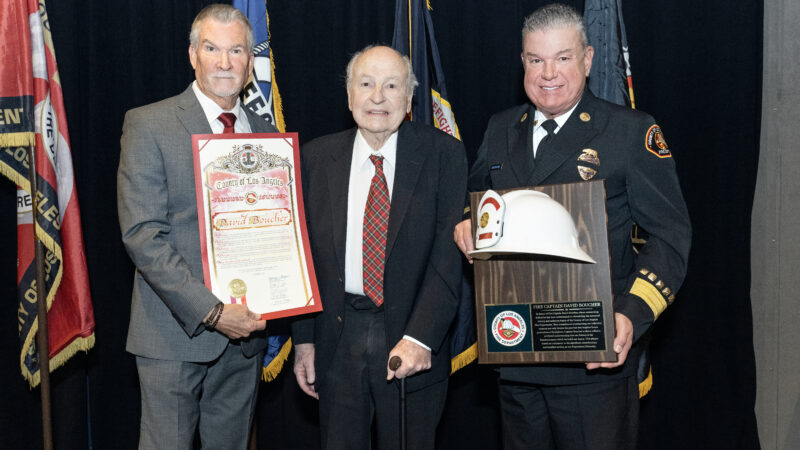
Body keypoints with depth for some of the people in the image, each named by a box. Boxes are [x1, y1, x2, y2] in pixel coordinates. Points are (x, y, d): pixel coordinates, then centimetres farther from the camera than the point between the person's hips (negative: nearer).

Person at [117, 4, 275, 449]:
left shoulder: (266, 135, 10)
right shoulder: (149, 124, -6)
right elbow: (142, 233, -13)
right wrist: (210, 311, -19)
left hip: (244, 329, 5)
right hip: (175, 334, -4)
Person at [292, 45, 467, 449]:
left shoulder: (442, 154, -4)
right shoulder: (317, 157, 3)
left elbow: (450, 254, -10)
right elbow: (305, 253, 6)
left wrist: (420, 337, -18)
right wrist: (304, 339, 2)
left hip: (411, 335, -2)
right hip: (337, 342, 2)